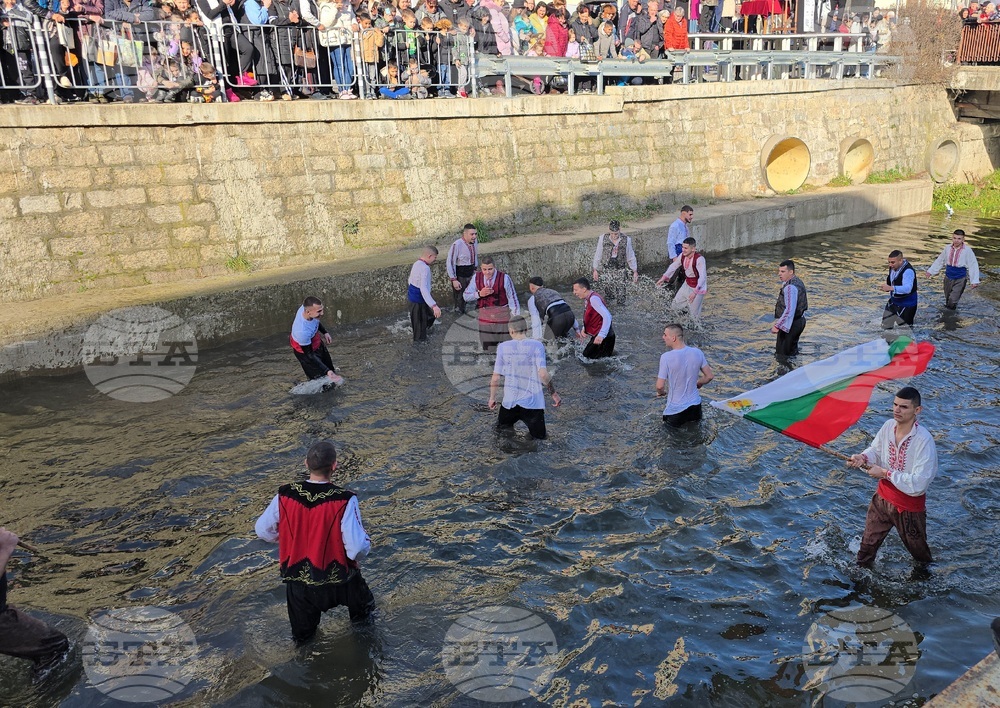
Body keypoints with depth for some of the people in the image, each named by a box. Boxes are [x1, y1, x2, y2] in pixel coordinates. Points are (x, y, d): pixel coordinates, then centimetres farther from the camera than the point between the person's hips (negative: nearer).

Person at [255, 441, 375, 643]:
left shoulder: (284, 496, -16)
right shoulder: (345, 501, -27)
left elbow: (263, 530, 1)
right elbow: (358, 548, -27)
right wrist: (367, 543, -2)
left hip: (296, 579, 1)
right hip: (337, 580, -1)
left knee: (302, 632, 30)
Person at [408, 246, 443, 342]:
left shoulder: (416, 264, 2)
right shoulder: (425, 268, -27)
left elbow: (410, 281, 16)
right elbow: (423, 288, -37)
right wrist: (434, 306, -44)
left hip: (412, 296, 10)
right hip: (419, 299, -10)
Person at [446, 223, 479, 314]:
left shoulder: (475, 242, -2)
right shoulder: (457, 245, -23)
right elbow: (450, 263, -19)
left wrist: (475, 269, 19)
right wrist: (454, 280, -19)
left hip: (470, 274, 6)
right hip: (459, 275, -6)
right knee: (460, 300, 1)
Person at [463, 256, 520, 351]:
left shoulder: (504, 278, -12)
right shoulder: (477, 278, -1)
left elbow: (512, 299, -6)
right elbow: (466, 297, 7)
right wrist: (479, 294, -14)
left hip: (503, 318, -3)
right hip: (485, 320, 3)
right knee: (488, 350, 8)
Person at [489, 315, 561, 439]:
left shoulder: (503, 347, -5)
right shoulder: (536, 345, -11)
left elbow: (495, 378, -4)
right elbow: (543, 374, -19)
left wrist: (492, 398, 11)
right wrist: (554, 393, -5)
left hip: (510, 401, 2)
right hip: (532, 402, -2)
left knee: (501, 427, 30)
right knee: (539, 436, 15)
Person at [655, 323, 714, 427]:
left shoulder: (666, 357, -22)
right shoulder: (697, 352, -9)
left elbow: (660, 386, -20)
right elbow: (710, 376, 1)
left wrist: (660, 392, 3)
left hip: (676, 408, -4)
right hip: (695, 405, 4)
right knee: (696, 421, 34)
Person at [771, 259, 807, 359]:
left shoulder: (790, 287, -25)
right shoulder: (797, 282, 9)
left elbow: (790, 310, -31)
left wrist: (777, 326, -30)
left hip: (790, 323, -11)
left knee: (782, 355, -2)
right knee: (792, 350, 24)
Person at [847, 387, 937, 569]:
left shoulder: (924, 441, -30)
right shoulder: (888, 426, -11)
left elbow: (918, 484, -31)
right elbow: (876, 451, 4)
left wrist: (885, 473, -26)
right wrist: (863, 458, -18)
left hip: (909, 506, -5)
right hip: (883, 497, 5)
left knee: (917, 549, 23)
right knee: (868, 543, 22)